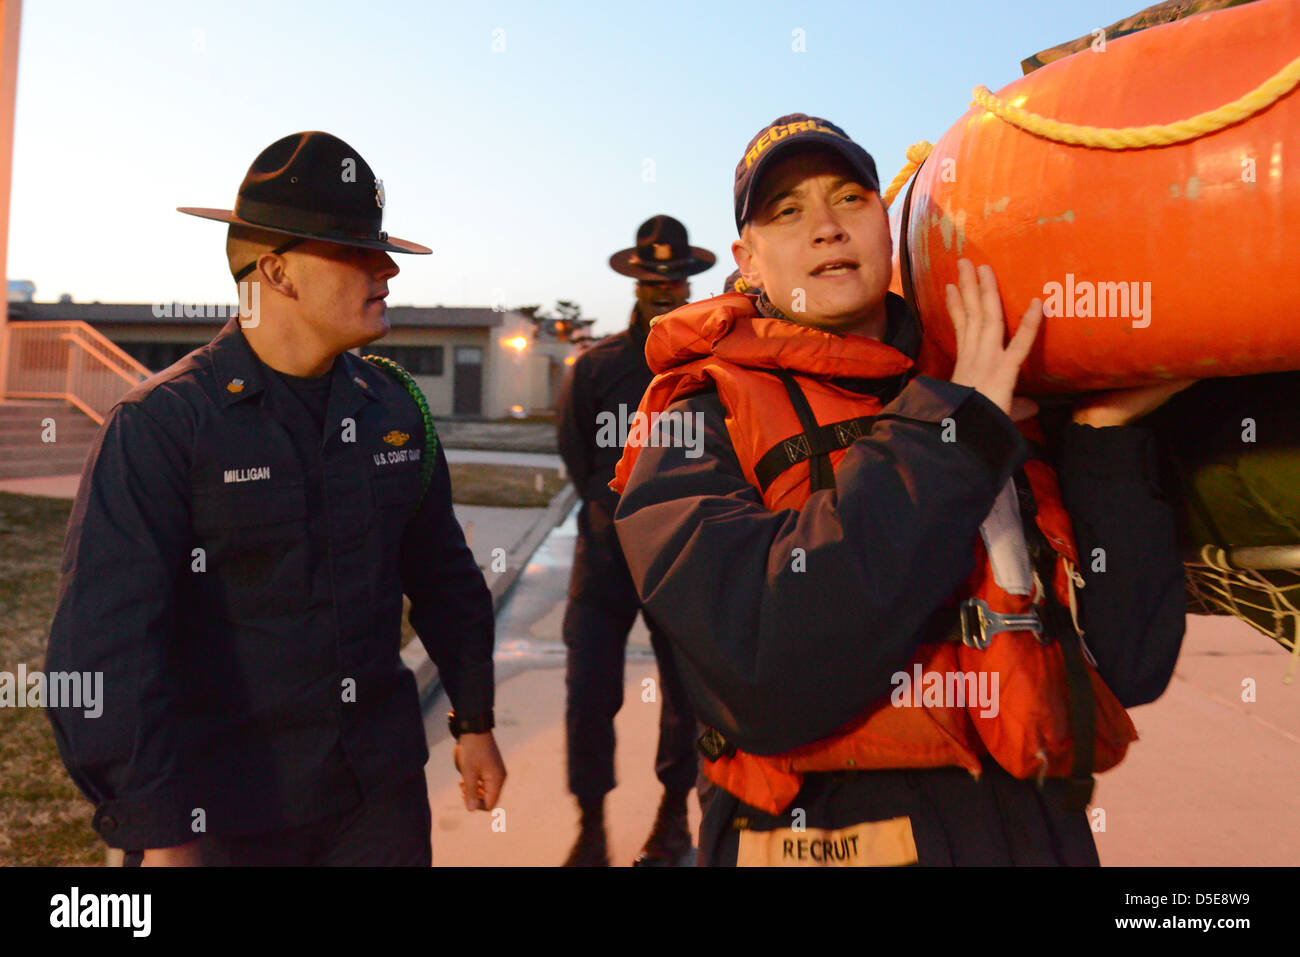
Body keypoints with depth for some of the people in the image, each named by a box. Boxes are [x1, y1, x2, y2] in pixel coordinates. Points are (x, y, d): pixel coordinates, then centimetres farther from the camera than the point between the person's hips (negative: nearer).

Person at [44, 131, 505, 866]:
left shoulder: (392, 407, 0)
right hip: (223, 811, -4)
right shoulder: (161, 424, -15)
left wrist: (474, 720, 12)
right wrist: (157, 835, -20)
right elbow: (106, 637, -19)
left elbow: (442, 573, 9)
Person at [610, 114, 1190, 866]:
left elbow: (1132, 664, 0)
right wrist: (954, 430, -20)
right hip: (830, 837, -4)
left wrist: (1104, 433, -7)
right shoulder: (701, 425, -9)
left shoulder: (1007, 405, 3)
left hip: (1044, 832, 4)